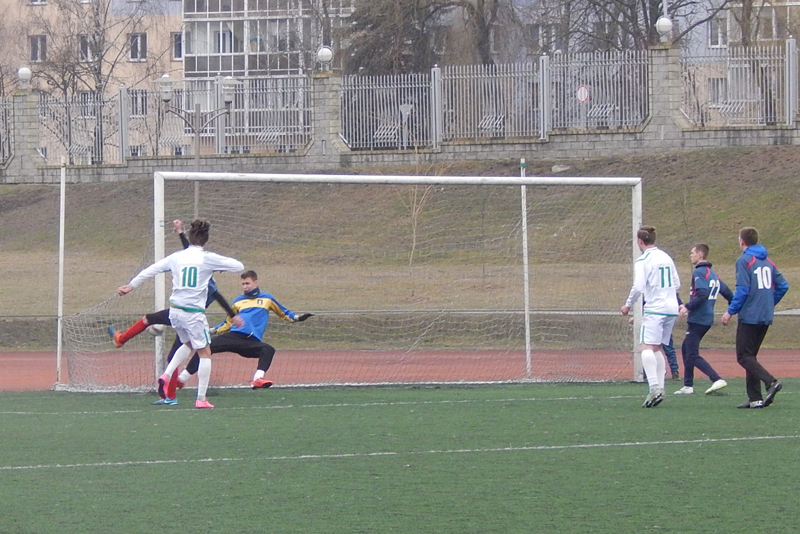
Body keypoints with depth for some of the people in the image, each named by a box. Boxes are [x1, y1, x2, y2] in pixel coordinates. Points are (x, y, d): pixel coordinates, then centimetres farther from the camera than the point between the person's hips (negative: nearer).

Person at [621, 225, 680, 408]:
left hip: (654, 309, -8)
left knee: (647, 347, -13)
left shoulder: (643, 261, -8)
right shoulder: (666, 257, 14)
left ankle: (654, 387, -30)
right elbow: (677, 285, 18)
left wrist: (628, 305, -1)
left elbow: (638, 287, -15)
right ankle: (660, 389, 10)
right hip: (672, 308, 8)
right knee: (657, 348, 15)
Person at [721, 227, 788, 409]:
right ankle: (755, 399, 9)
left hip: (749, 317, -8)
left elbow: (742, 290, -17)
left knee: (744, 356, -4)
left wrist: (730, 312, -11)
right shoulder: (768, 261, 12)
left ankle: (771, 382, -23)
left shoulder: (744, 261, -9)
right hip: (766, 317, 8)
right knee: (750, 355, 14)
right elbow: (783, 286, 12)